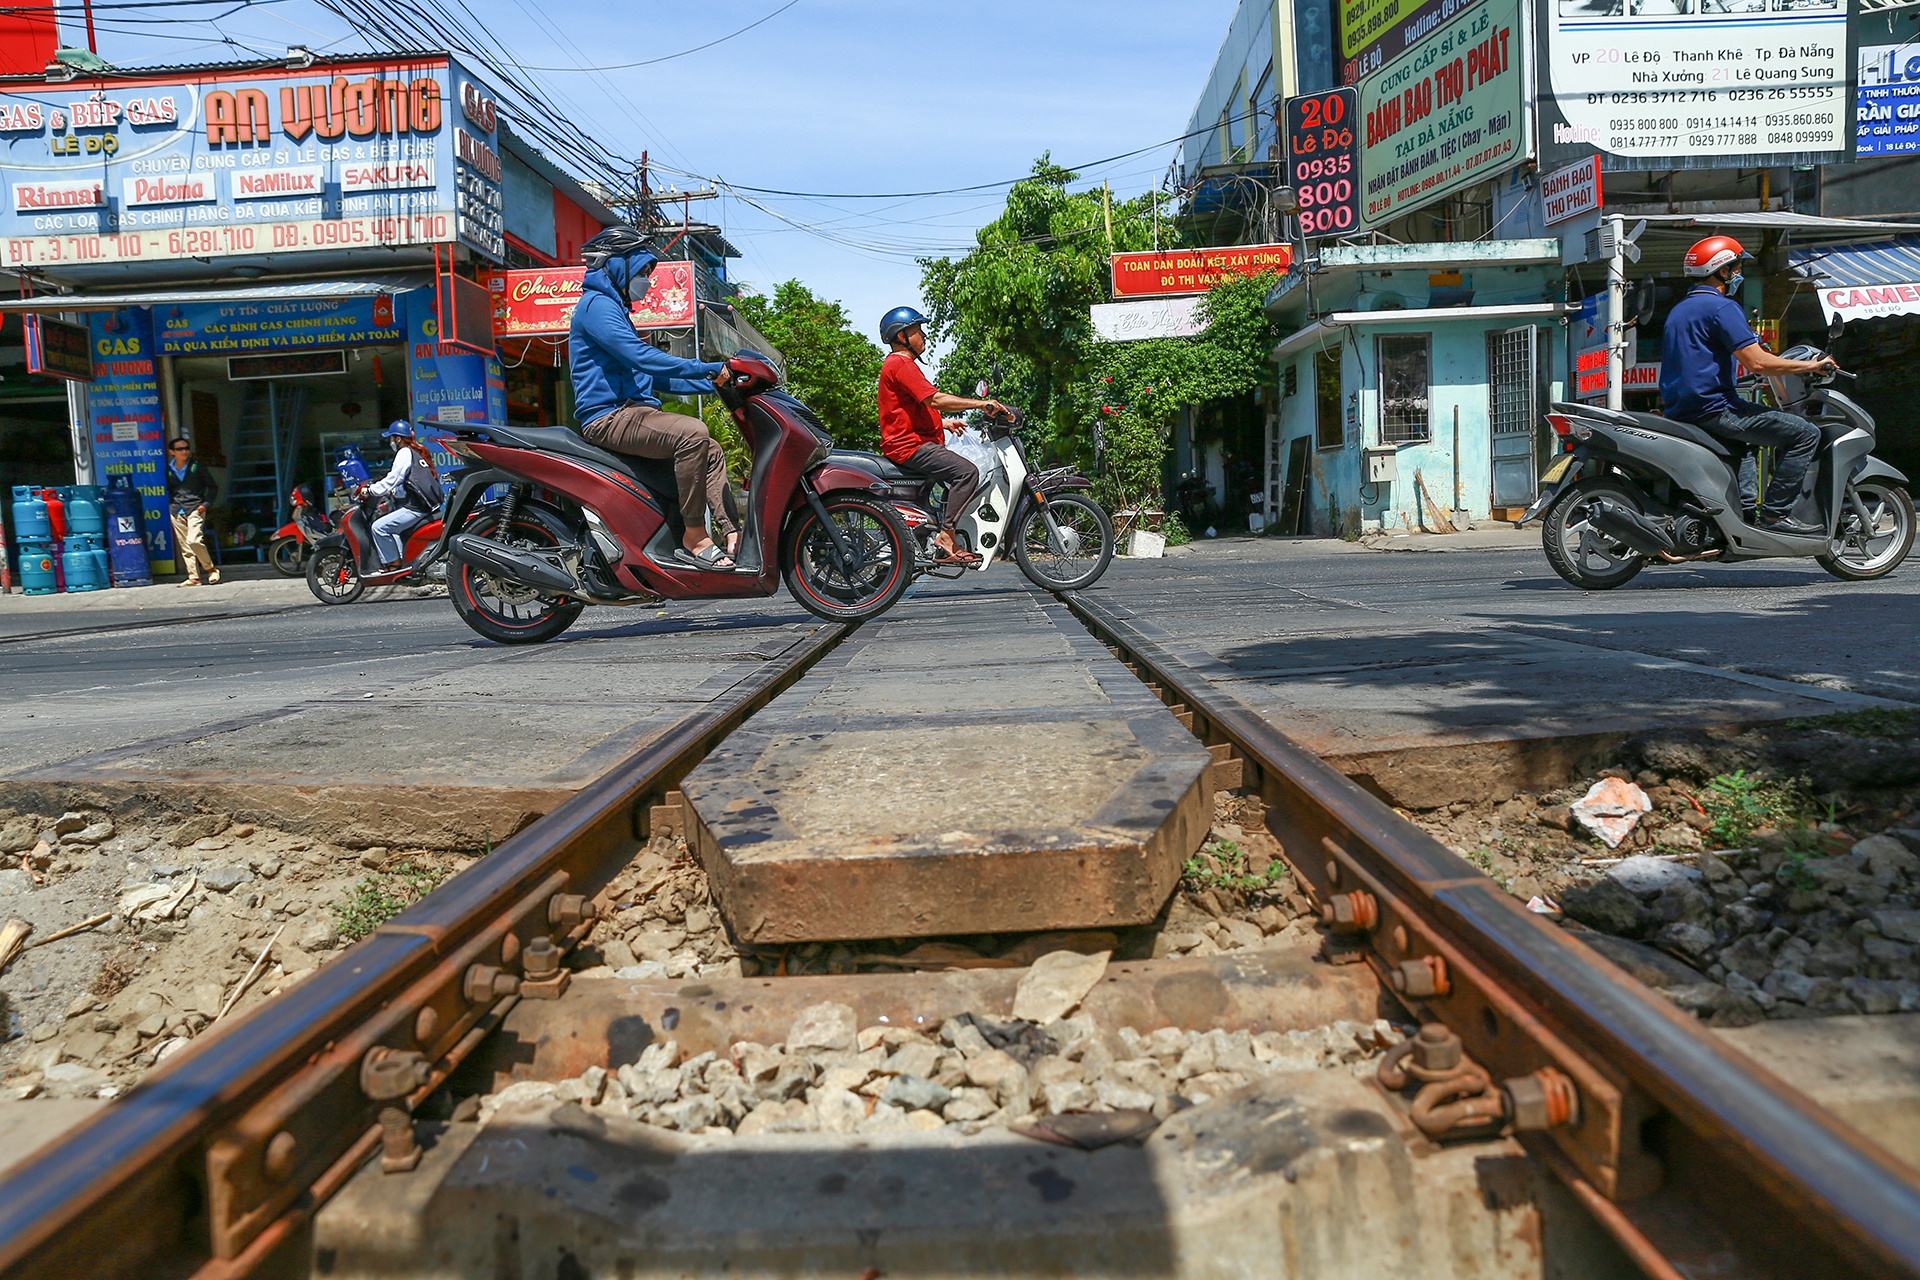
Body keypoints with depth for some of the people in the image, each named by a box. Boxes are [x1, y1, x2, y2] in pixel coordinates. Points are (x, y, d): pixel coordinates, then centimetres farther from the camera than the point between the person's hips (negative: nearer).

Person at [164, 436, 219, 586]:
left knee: (194, 541, -21)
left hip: (195, 509, -4)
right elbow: (168, 491, 23)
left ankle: (211, 569, -4)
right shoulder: (168, 471, 10)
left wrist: (206, 504, -4)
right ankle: (193, 577, 6)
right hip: (177, 512, 4)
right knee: (185, 547, 2)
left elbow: (213, 487, 7)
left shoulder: (197, 467, 3)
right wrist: (170, 506, 9)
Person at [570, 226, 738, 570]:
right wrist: (707, 369, -19)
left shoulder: (614, 307, 27)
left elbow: (655, 378, 27)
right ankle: (693, 538, -26)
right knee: (692, 433, -29)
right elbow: (640, 356, -22)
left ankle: (732, 534, -4)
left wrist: (712, 382, 17)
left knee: (710, 451, 7)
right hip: (609, 416, -11)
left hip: (628, 413, 11)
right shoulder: (597, 304, -6)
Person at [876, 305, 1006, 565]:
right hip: (910, 446, -12)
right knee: (967, 472, -23)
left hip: (913, 442, 12)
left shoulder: (901, 363, 24)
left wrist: (945, 423, 18)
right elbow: (935, 400, -22)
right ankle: (945, 539, -25)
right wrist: (980, 403, -19)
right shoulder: (901, 363, -12)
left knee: (962, 470, 21)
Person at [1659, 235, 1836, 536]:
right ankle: (1775, 513, -9)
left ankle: (1745, 510, 26)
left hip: (1679, 410, 10)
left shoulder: (1679, 309, 19)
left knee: (1745, 432, 38)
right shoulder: (1722, 307, -11)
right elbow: (1756, 362, -19)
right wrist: (1810, 366, -6)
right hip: (1712, 409, -10)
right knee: (1805, 433, -9)